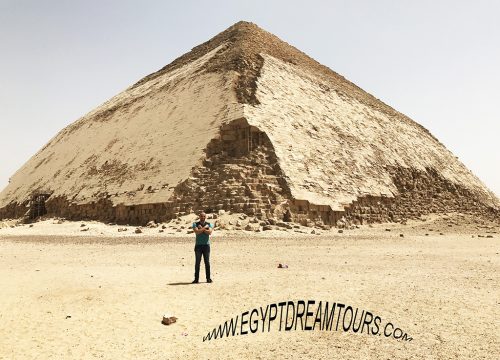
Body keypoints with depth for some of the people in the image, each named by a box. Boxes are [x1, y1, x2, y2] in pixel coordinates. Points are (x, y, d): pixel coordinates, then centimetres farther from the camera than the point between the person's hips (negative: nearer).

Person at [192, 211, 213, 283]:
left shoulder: (209, 224, 8)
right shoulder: (195, 224, 5)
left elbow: (210, 232, -11)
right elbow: (197, 232, -14)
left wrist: (201, 228, -10)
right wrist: (204, 227, -8)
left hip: (206, 245, 1)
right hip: (198, 245, -1)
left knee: (207, 262, 2)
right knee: (197, 262, 0)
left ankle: (208, 278, 8)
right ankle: (196, 279, 4)